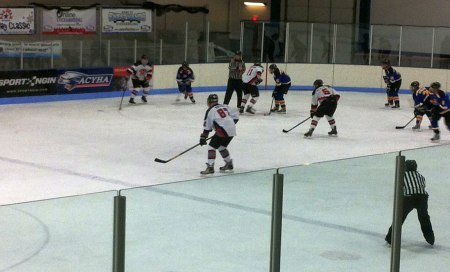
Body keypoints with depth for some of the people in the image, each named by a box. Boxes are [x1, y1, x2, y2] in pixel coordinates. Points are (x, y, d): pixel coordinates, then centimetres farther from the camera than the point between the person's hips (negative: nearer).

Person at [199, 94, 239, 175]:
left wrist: (203, 138, 8)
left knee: (212, 146, -2)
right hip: (232, 130, 7)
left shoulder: (210, 111, 0)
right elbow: (235, 117, 17)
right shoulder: (225, 106, 17)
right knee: (221, 146, 25)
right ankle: (229, 164, 33)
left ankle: (210, 167, -12)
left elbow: (207, 127, 1)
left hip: (223, 131, -7)